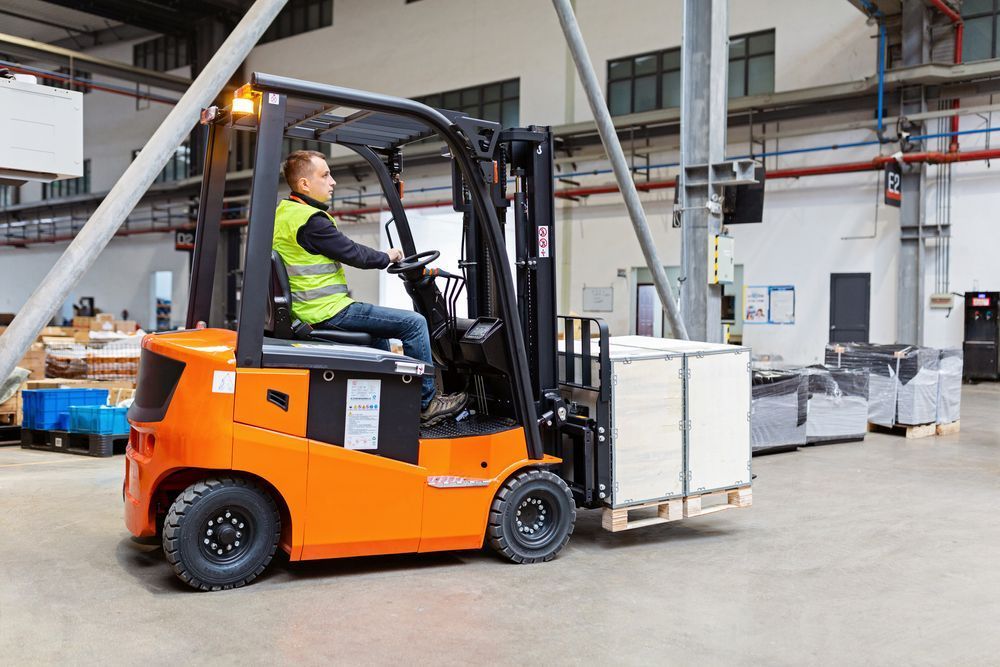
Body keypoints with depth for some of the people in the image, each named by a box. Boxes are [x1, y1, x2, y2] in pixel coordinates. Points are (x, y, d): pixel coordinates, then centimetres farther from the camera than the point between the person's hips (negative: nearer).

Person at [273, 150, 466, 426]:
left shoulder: (282, 212, 13)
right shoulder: (310, 221, -19)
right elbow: (353, 254, -14)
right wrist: (387, 257, 5)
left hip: (307, 308, 11)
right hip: (328, 311, -11)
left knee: (377, 330, 31)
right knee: (414, 323, -8)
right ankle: (427, 402, 2)